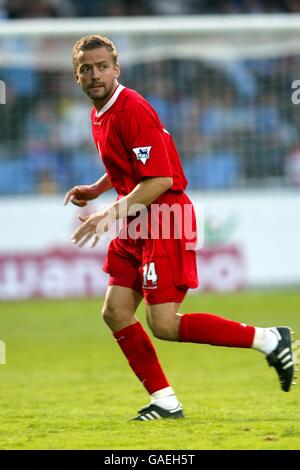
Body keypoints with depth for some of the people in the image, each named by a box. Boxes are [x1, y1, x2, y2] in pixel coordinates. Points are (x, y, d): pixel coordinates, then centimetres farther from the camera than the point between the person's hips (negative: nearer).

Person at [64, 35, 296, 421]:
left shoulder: (132, 110, -17)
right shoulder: (99, 114, 13)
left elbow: (160, 179, -22)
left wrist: (111, 214, -25)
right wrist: (94, 190, 15)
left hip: (164, 222, -9)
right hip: (138, 226, 9)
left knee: (164, 325, -14)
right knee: (115, 313, 3)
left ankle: (269, 340, -5)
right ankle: (164, 401, 11)